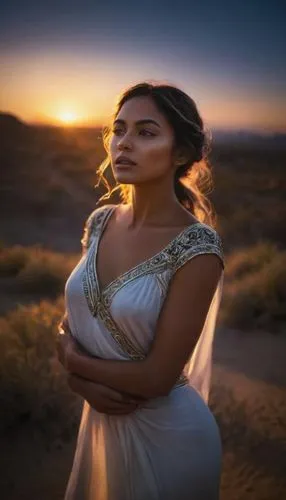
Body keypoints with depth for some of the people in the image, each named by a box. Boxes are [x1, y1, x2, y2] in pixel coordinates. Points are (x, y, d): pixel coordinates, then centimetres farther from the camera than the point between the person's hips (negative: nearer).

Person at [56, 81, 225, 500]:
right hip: (100, 418, 6)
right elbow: (70, 323, 2)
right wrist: (83, 381, -16)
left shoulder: (198, 248, -24)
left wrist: (74, 362, -10)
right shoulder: (101, 221, -5)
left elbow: (157, 377, -23)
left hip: (167, 433, -5)